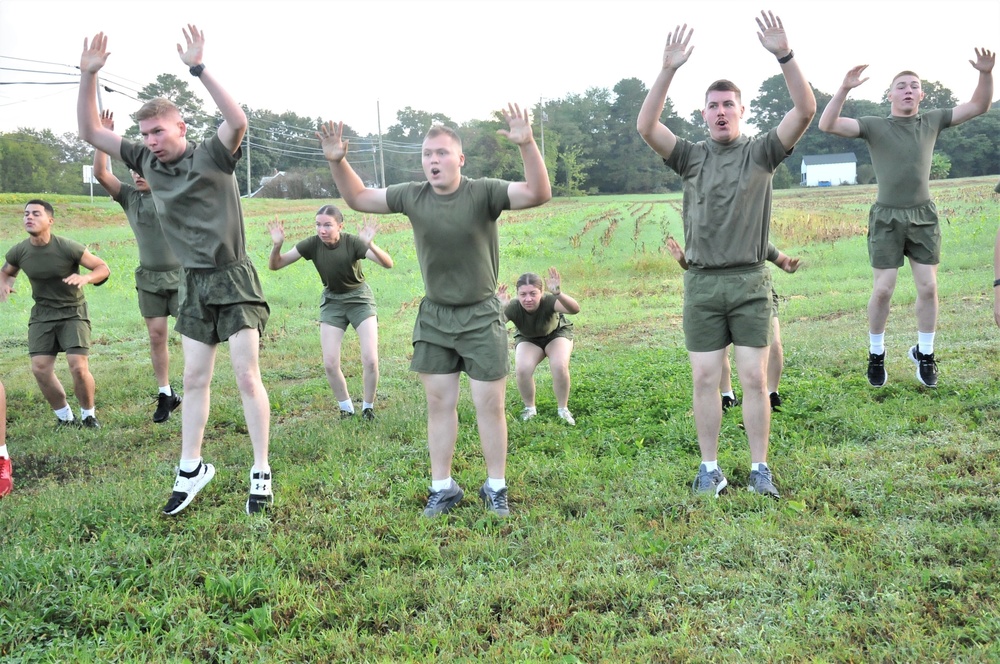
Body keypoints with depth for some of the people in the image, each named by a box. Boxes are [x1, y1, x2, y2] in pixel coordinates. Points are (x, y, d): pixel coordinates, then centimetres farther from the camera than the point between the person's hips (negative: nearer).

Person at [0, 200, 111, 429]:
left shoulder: (67, 247, -20)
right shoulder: (19, 251, -8)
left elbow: (103, 268, -12)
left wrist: (85, 278, -33)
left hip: (73, 312, -4)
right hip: (42, 314, 4)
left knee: (79, 367, -15)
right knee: (40, 368, -5)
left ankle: (88, 415, 10)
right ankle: (65, 418, 15)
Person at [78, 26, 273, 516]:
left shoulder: (212, 156, -11)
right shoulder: (147, 161, 5)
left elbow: (238, 120, -32)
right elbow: (90, 132, 8)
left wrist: (198, 68, -36)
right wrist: (89, 75, -3)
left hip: (233, 279, -6)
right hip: (193, 284, 6)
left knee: (247, 376, -4)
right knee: (194, 378, 11)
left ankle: (261, 472, 3)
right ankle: (190, 468, 20)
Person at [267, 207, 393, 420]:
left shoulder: (352, 242, -23)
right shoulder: (313, 244, -16)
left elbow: (387, 263, -34)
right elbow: (275, 265, -14)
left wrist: (370, 245, -52)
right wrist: (276, 245, -35)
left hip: (359, 299, -2)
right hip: (332, 301, 2)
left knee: (370, 360, -13)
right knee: (330, 364, -5)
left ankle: (368, 407, 11)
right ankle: (346, 408, 18)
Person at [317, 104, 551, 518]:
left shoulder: (483, 192, -15)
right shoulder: (412, 196, -2)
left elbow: (538, 194, -27)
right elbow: (359, 199, 9)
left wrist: (527, 144, -41)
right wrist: (337, 162, -7)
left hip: (481, 316, -3)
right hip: (433, 316, 4)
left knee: (490, 404, 2)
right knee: (439, 402, 9)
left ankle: (496, 487, 17)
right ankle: (442, 487, 20)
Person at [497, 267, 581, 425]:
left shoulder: (548, 301, -39)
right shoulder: (514, 307, -34)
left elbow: (575, 309, -57)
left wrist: (558, 294, -75)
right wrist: (501, 309, -68)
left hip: (556, 333, -1)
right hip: (528, 339, 1)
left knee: (560, 367, -26)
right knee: (522, 369, -24)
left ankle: (563, 409, -2)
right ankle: (529, 408, 4)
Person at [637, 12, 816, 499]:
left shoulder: (761, 152, 4)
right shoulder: (691, 156, 6)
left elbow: (806, 111, -10)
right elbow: (646, 128, -9)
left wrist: (784, 55, -20)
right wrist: (668, 70, -18)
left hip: (750, 281, -1)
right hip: (702, 283, 1)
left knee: (755, 378, 1)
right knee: (704, 379, 4)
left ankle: (760, 468, 12)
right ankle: (710, 468, 15)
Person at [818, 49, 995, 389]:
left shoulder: (932, 121, 7)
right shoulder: (874, 126, -3)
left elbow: (978, 106, 8)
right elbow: (827, 125, -15)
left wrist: (986, 73, -10)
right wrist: (845, 88, -28)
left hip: (924, 217, 3)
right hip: (887, 218, -3)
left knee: (928, 287, 3)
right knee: (883, 289, -3)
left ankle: (924, 353, 20)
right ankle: (876, 354, 15)